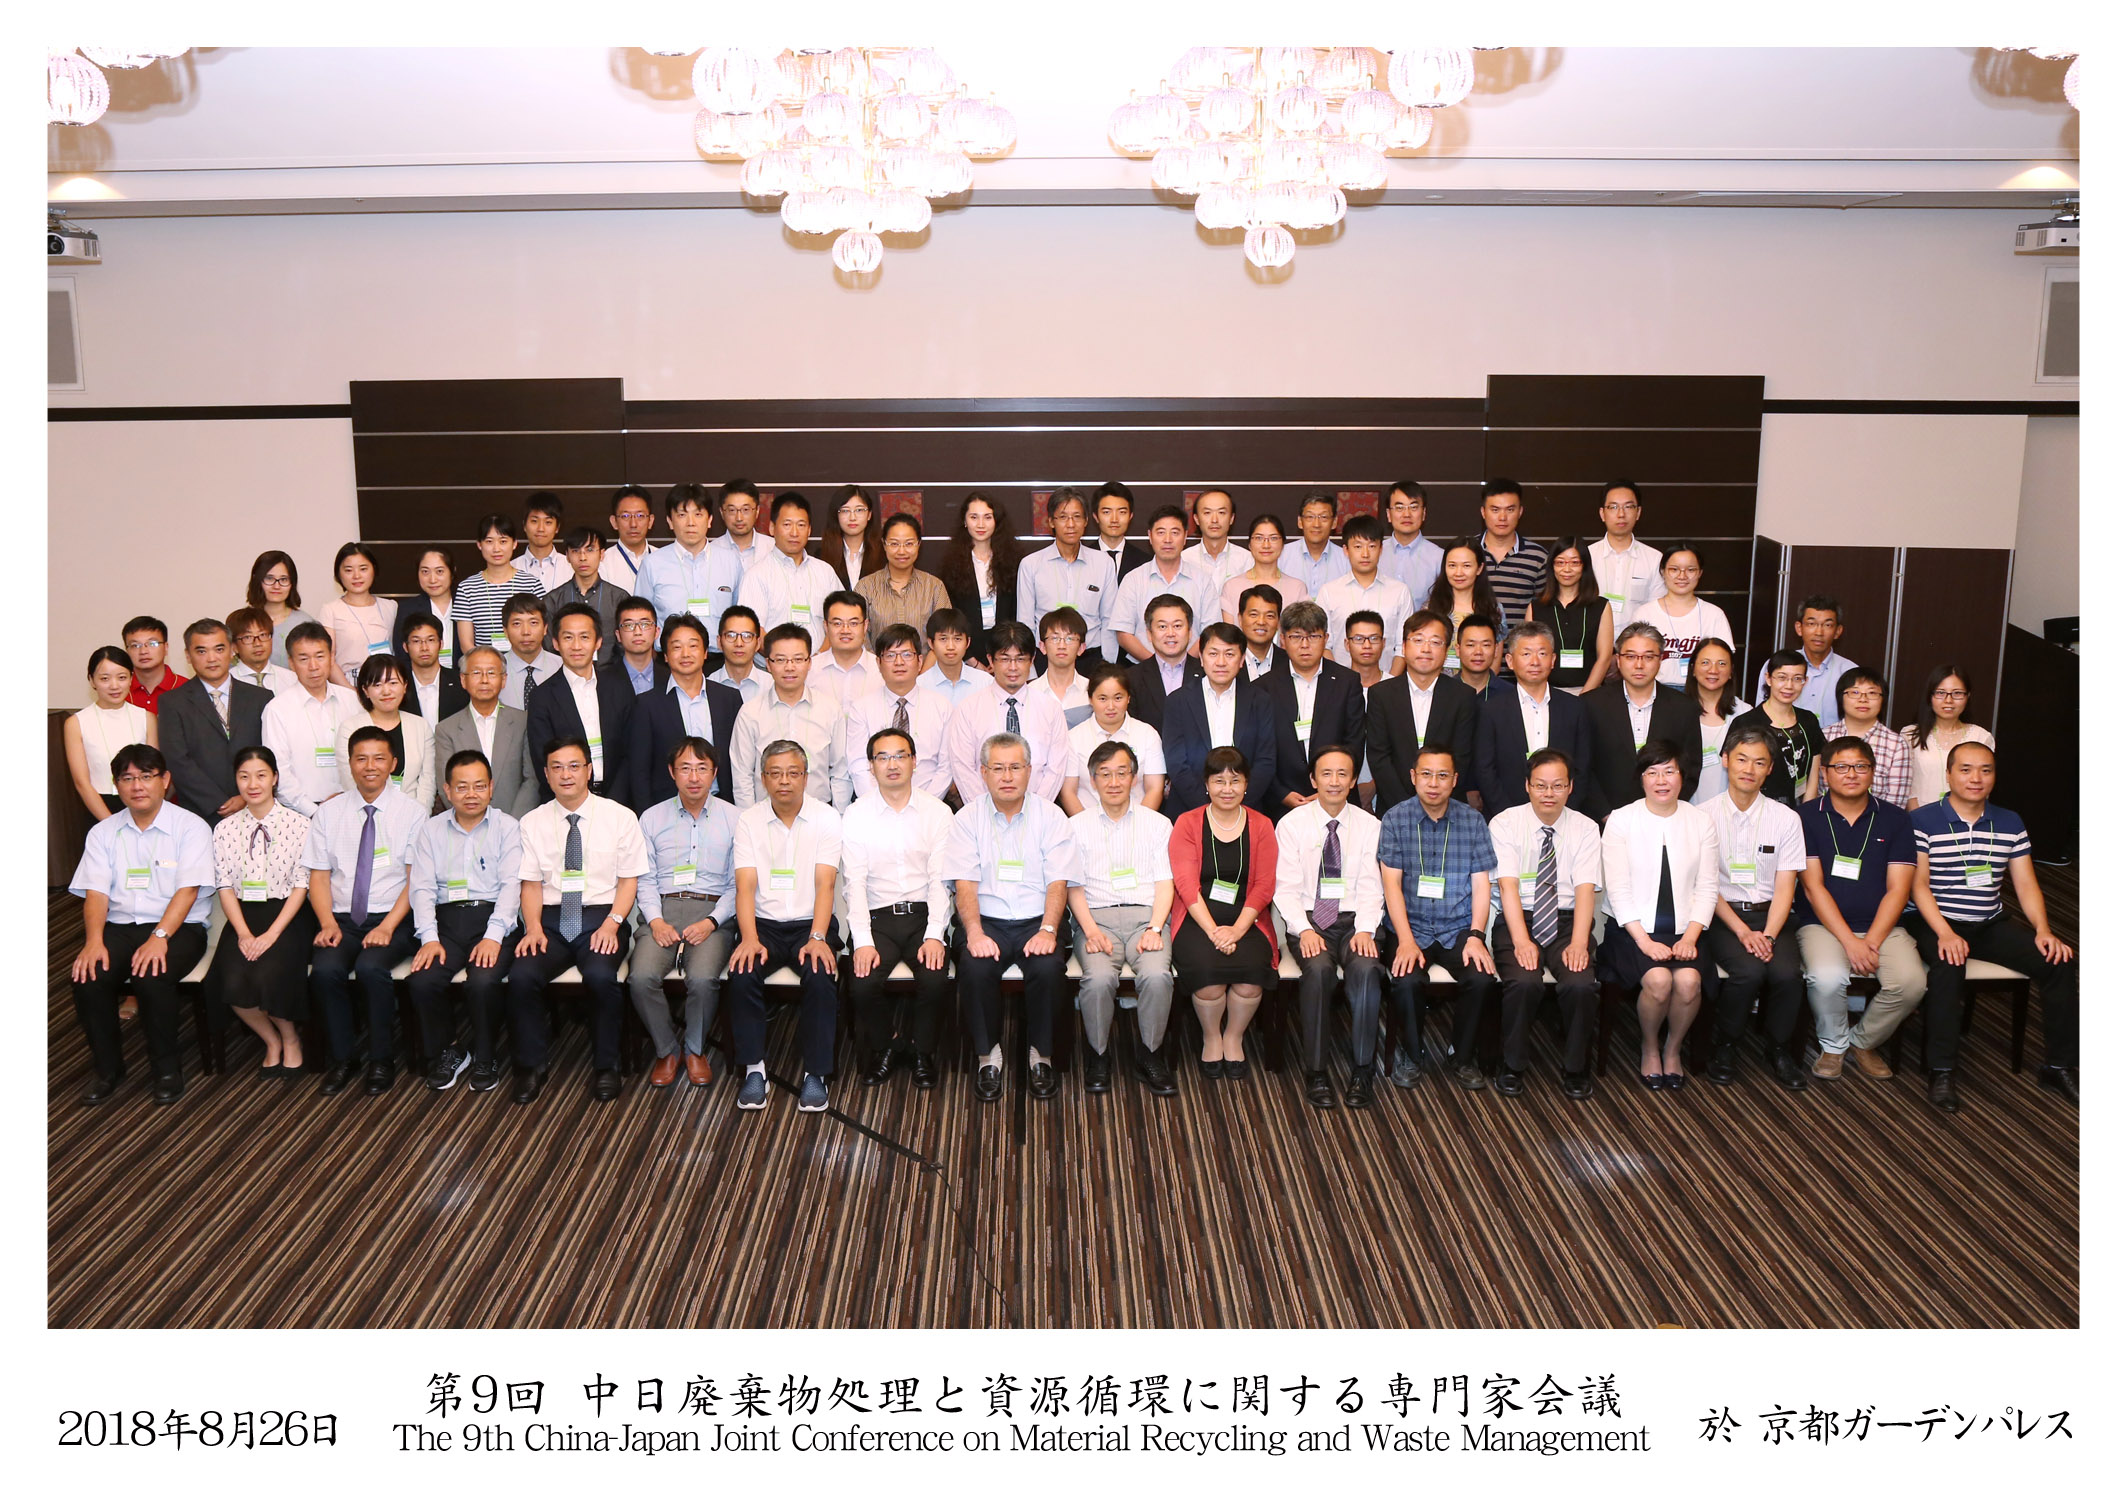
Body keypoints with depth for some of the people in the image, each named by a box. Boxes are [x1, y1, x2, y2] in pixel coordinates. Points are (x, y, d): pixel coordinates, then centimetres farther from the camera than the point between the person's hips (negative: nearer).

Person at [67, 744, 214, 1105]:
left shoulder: (190, 828, -1)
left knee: (151, 977, -32)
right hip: (119, 926, 4)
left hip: (178, 926, -4)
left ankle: (167, 1068, -9)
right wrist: (94, 940, -17)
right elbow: (95, 892, 2)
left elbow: (188, 889, -11)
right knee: (88, 978, -24)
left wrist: (159, 937, -25)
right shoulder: (103, 832, 11)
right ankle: (107, 1068, -1)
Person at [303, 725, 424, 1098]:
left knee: (371, 967, -31)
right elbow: (318, 876, 8)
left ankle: (380, 1062, -12)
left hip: (393, 918, -2)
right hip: (343, 917, 3)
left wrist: (387, 927, -16)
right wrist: (328, 923, -9)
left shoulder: (412, 813, 2)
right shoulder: (329, 814, 11)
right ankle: (343, 1059, -6)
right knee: (325, 970, -27)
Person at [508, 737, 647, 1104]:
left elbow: (629, 880, 3)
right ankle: (531, 1067, -8)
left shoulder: (620, 817, 4)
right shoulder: (532, 823, 9)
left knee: (601, 976, -32)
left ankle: (606, 1067, -12)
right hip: (551, 918, 2)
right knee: (522, 976, -26)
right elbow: (531, 884, 7)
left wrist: (612, 923, -12)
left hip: (600, 917, -2)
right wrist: (534, 928, -10)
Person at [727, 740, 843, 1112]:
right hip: (765, 923, 1)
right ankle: (753, 1067, -12)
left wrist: (817, 938, -23)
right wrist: (749, 938, -21)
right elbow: (746, 884, -5)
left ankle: (816, 1073, -15)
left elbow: (825, 883, -8)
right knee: (743, 974, -27)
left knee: (819, 977, -29)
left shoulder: (827, 819, 0)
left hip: (810, 922, -1)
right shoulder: (749, 820, 4)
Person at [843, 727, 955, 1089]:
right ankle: (883, 1047, 9)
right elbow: (855, 882, -3)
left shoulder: (938, 812, 3)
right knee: (863, 984, -24)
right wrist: (863, 942, -15)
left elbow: (940, 879, -1)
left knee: (936, 981, -25)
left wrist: (935, 936, -14)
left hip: (924, 913, 0)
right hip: (877, 915, 0)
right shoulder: (856, 815, 2)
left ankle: (922, 1050, 6)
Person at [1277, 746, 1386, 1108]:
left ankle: (1362, 1071, -19)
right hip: (1308, 920, -1)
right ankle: (1316, 1072, -23)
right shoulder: (1292, 824, 2)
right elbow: (1286, 888, -2)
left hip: (1353, 920, 1)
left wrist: (1365, 930, -15)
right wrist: (1304, 930, -18)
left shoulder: (1369, 826, 7)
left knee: (1366, 968, -30)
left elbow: (1370, 887, 2)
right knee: (1318, 968, -32)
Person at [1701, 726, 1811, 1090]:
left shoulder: (1786, 819, 5)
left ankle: (1779, 1049, 1)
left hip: (1771, 915, 2)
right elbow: (1706, 886, -4)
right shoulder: (1705, 816, -1)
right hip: (1723, 916, -2)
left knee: (1787, 972, -27)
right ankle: (1725, 1047, -3)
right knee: (1748, 971, -30)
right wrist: (1743, 932, -15)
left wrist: (1768, 935, -15)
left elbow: (1785, 886, 0)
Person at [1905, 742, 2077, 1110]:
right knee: (1948, 965, -36)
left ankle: (2059, 1067, -2)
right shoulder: (1923, 821, -5)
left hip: (1991, 924, 5)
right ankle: (1941, 1071, -27)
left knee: (2059, 962, -15)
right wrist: (1945, 933, -23)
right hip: (1936, 922, -5)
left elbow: (2026, 885, 7)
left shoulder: (2010, 824, 10)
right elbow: (1918, 885, -9)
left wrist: (2043, 931, -10)